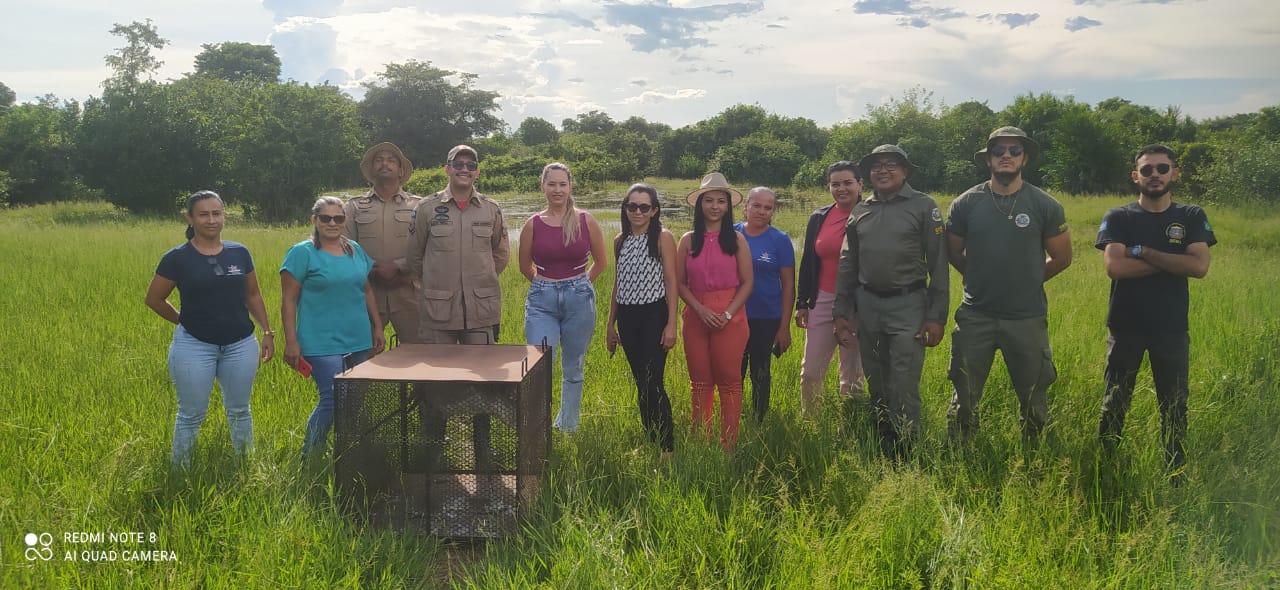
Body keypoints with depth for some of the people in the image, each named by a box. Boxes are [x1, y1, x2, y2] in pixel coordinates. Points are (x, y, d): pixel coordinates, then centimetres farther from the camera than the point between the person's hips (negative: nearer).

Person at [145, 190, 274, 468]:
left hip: (241, 344, 3)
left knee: (239, 411, 15)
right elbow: (154, 299, 3)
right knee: (191, 415, 7)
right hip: (194, 346, -3)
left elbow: (253, 296, 10)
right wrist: (185, 321, 6)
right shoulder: (177, 258, -6)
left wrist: (267, 332, 7)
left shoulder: (240, 253, 3)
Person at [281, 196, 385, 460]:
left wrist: (377, 326, 14)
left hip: (359, 341, 6)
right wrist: (291, 341, -11)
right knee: (332, 400, -12)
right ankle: (308, 460, 4)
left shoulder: (356, 250, 13)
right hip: (322, 343, -6)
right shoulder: (302, 253, -4)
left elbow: (367, 291, 20)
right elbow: (288, 300, -6)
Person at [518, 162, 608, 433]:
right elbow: (525, 266, 13)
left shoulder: (586, 221, -2)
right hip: (541, 301, 0)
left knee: (573, 371, 12)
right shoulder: (533, 224, -1)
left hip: (579, 300, 0)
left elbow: (601, 262, 10)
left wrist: (577, 285, 11)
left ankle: (567, 428, 29)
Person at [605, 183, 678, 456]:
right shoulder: (620, 241, 11)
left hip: (653, 315, -5)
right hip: (627, 317, 6)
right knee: (641, 383, 11)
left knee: (652, 383, -10)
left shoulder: (663, 238, -5)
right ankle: (649, 441, 21)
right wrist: (610, 325, 15)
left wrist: (671, 324, -13)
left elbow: (671, 282, -7)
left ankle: (666, 447, -1)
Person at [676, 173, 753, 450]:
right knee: (699, 382, 7)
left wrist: (727, 314, -12)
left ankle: (729, 446, 7)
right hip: (695, 316, 2)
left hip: (730, 318, -2)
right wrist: (701, 310, -10)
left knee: (729, 381, 0)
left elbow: (747, 283, 0)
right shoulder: (688, 240, 5)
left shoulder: (736, 240, 1)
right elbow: (680, 283, 4)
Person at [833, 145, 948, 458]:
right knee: (876, 386, 13)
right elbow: (847, 266, 14)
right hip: (868, 305, 5)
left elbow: (938, 265, -5)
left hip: (908, 306, -4)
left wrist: (936, 316, -10)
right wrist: (841, 313, 9)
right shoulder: (860, 212, 10)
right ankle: (882, 452, 26)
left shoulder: (924, 206, -2)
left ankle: (905, 456, 3)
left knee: (904, 388, -7)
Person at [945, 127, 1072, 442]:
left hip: (1028, 318, 0)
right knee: (964, 396, 8)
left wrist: (1028, 280, 8)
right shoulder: (965, 203, -1)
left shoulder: (1045, 205, -3)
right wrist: (983, 279, 8)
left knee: (1033, 398, 11)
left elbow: (1062, 258, 6)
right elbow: (954, 253, 11)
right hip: (975, 317, 1)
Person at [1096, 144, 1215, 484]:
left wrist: (1144, 252, -15)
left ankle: (1177, 474, 21)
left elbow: (1199, 266, -12)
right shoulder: (1118, 219, -1)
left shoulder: (1192, 218, 3)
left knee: (1175, 404, 9)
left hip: (1172, 328, 1)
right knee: (1115, 403, 8)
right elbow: (1114, 266, -16)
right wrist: (1170, 263, -12)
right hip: (1125, 326, -1)